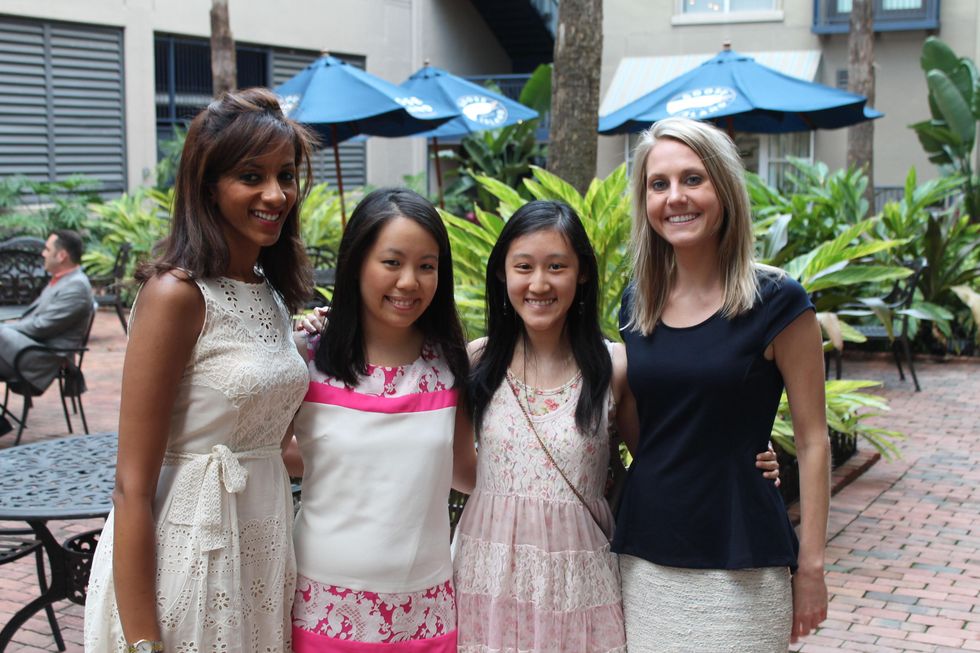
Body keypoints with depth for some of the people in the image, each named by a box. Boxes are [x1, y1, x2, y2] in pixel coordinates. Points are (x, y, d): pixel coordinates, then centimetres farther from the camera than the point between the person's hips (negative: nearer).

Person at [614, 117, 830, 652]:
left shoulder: (775, 302, -9)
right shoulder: (637, 304, 4)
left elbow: (811, 441, -6)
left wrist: (810, 567, -8)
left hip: (738, 566, -4)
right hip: (643, 557, 4)